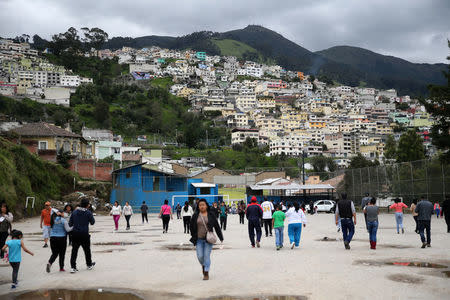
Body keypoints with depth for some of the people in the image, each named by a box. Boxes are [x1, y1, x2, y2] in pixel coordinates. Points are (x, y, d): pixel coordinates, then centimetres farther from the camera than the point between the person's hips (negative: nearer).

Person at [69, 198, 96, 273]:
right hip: (84, 234, -2)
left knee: (74, 250, 5)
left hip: (75, 234, 2)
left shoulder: (74, 212, 3)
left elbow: (70, 224, 5)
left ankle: (73, 267, -2)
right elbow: (92, 222, 3)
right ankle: (89, 265, 30)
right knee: (87, 250, 15)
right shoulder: (88, 212, -8)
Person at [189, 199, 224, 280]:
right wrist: (193, 238, 7)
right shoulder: (195, 216, 3)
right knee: (200, 256, 0)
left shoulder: (211, 215, 0)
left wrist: (221, 238, 5)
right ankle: (203, 265, 32)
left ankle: (206, 273, 6)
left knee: (207, 256, -3)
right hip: (199, 240, 2)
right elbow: (192, 227, 9)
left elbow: (217, 227, 4)